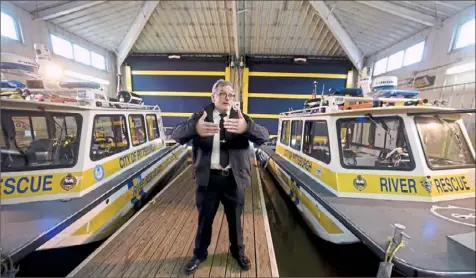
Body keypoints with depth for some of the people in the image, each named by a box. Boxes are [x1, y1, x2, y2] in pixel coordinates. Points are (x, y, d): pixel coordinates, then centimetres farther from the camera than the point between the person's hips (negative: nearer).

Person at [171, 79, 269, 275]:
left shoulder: (241, 118, -1)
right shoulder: (200, 116, -2)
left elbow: (264, 136, -13)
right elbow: (176, 135, -13)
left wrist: (247, 128, -37)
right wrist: (194, 129, -37)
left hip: (234, 178, 1)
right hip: (208, 177, 0)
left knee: (235, 219, 20)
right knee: (204, 219, 18)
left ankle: (238, 252, 48)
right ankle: (199, 254, 46)